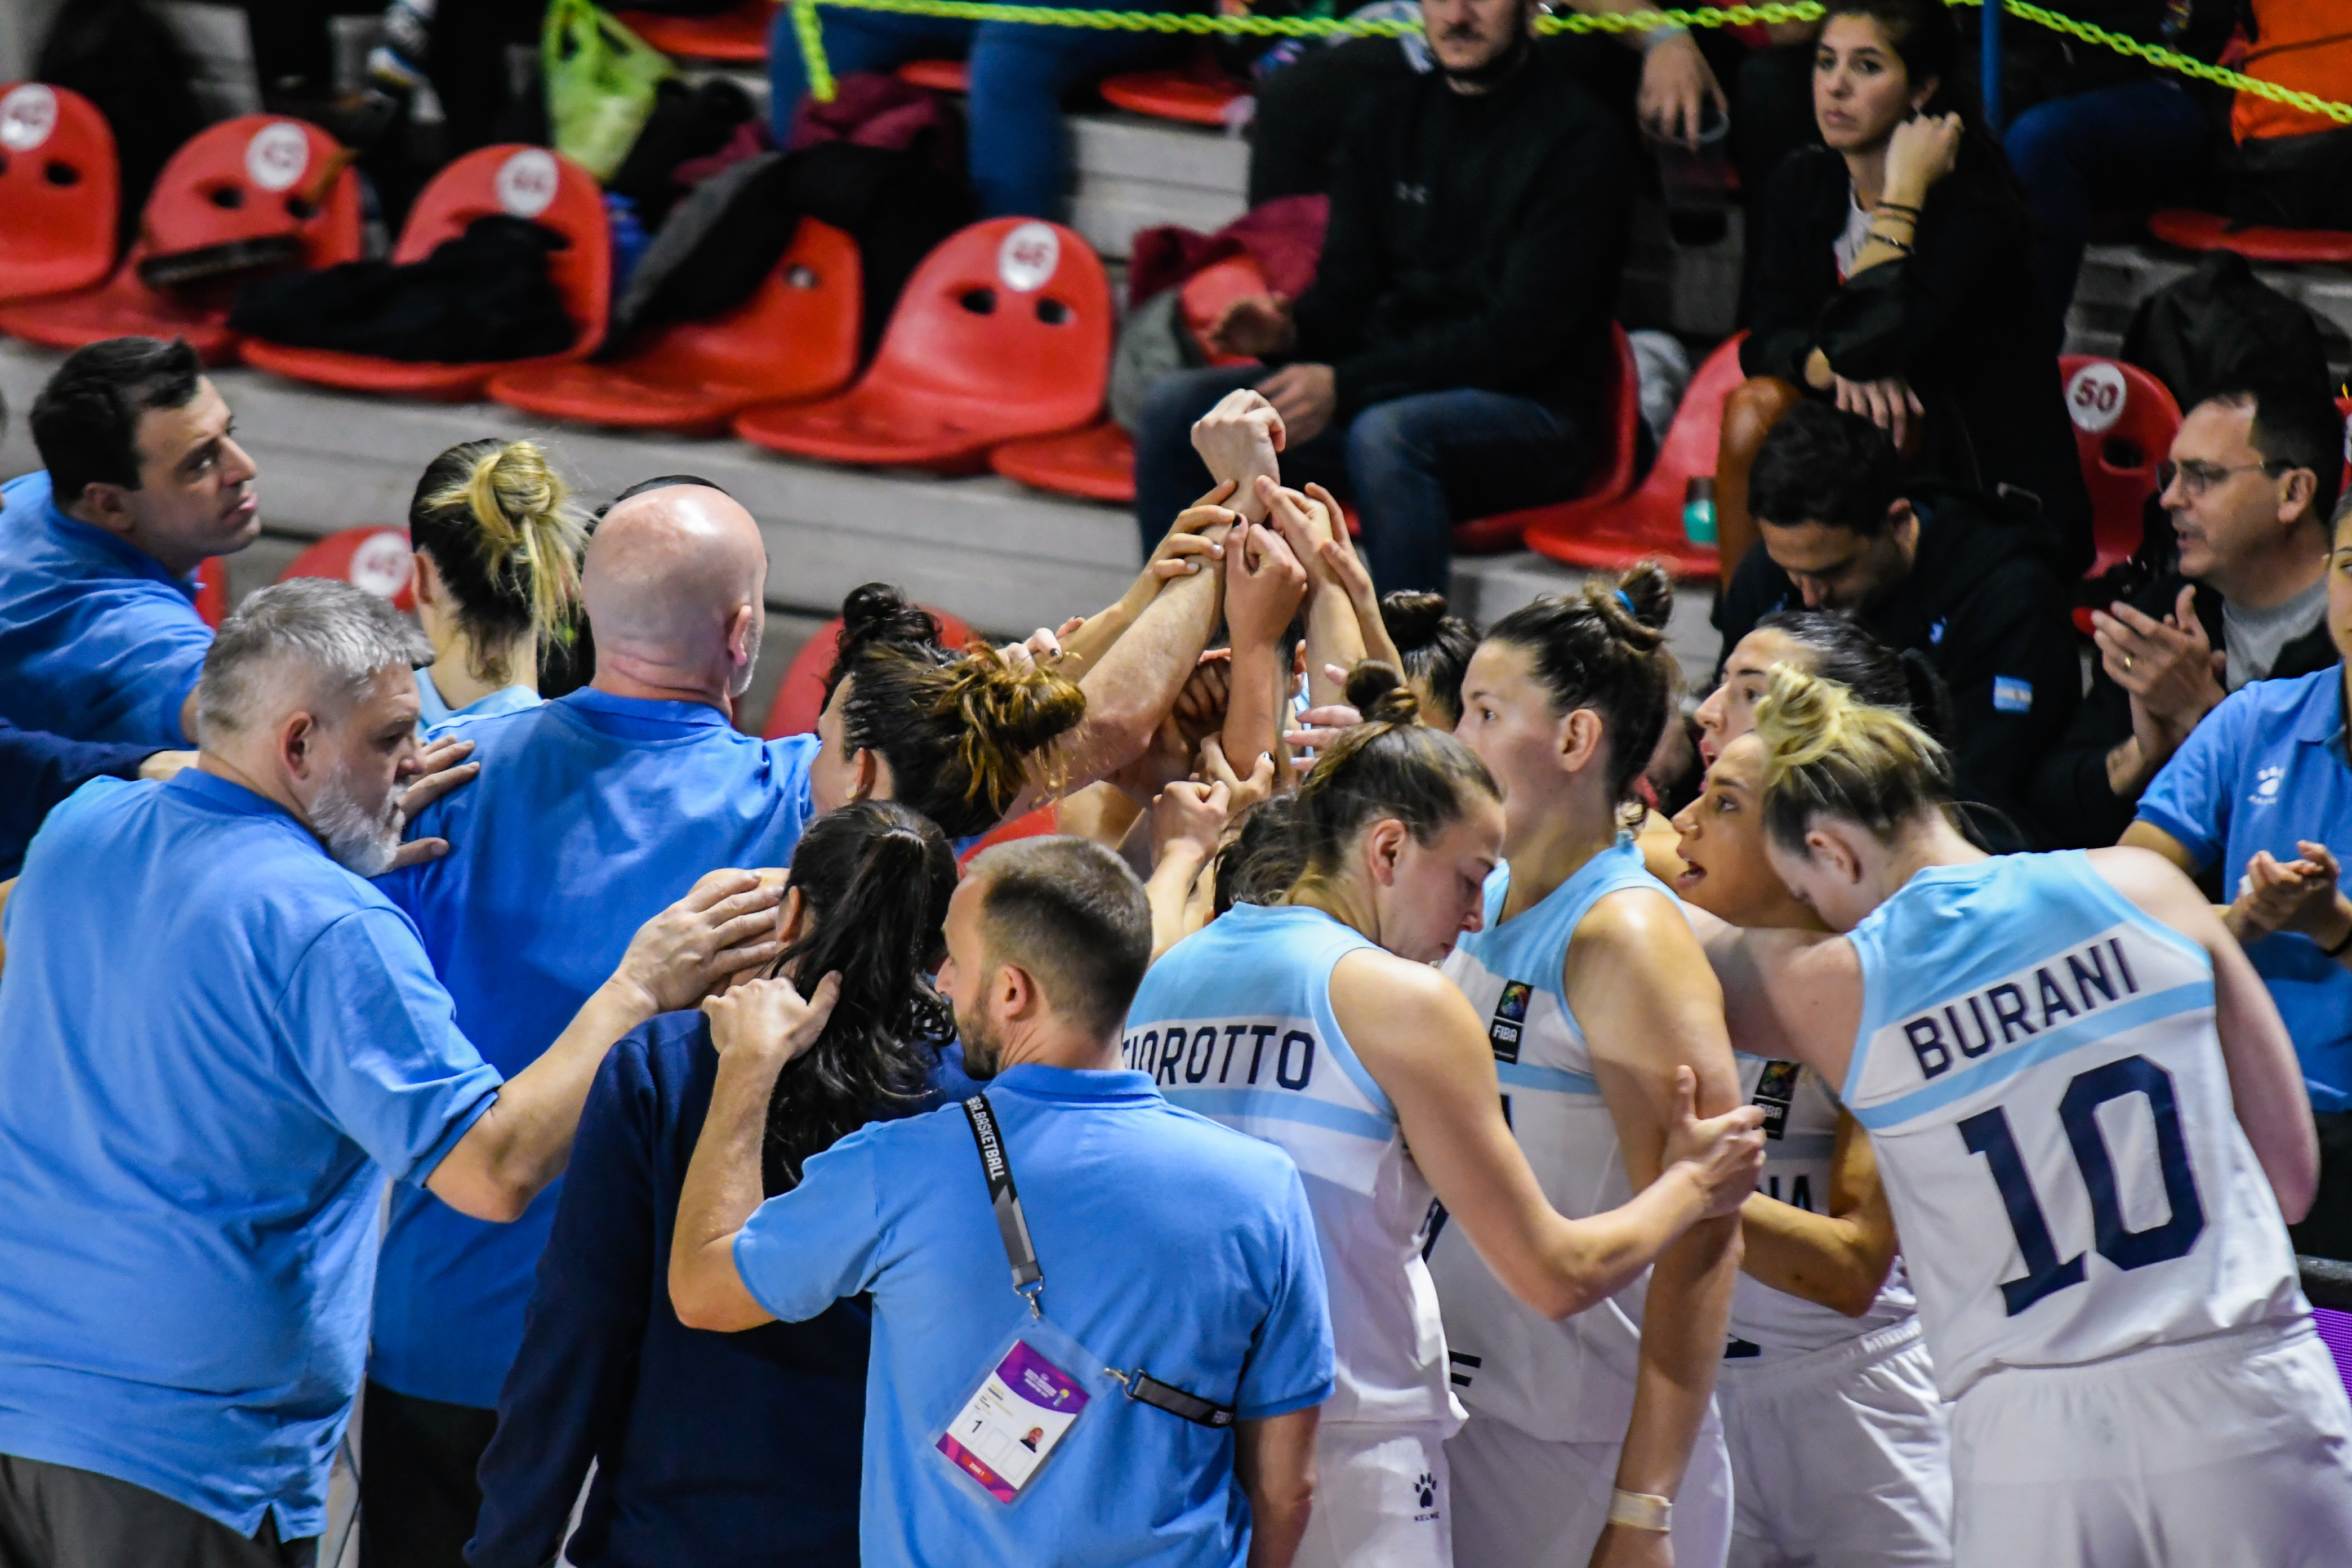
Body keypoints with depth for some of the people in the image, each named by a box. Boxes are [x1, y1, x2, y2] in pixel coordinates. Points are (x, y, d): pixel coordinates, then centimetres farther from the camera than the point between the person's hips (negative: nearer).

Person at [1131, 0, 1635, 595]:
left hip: (1529, 414, -7)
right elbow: (1347, 292, 15)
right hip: (1393, 383, 7)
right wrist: (1288, 330, -10)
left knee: (1384, 433, -38)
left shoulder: (1576, 138, -9)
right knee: (1175, 409, -11)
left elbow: (1519, 333, -15)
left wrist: (1347, 386, -22)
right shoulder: (1389, 115, 12)